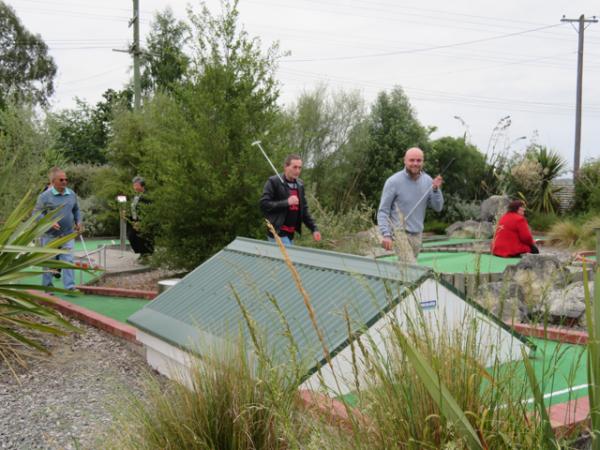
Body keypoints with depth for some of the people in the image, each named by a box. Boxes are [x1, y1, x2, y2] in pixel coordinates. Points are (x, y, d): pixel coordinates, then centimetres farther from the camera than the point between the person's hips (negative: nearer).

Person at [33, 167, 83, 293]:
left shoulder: (72, 194, 6)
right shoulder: (45, 196, -8)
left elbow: (76, 210, 21)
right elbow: (36, 213, -8)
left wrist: (78, 222, 5)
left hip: (68, 235, 3)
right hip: (50, 235, -3)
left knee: (68, 260, -4)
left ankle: (70, 287, -6)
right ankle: (47, 286, 21)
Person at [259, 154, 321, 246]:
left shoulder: (300, 184, 13)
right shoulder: (273, 181, -8)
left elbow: (304, 209, 18)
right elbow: (264, 204, -15)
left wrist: (314, 229, 8)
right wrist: (286, 202, -21)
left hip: (290, 233, 7)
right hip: (278, 233, -7)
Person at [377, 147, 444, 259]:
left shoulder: (428, 180, 5)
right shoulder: (393, 181, -9)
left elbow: (438, 207, 5)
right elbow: (383, 211, -9)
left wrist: (436, 190, -11)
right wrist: (386, 234, -20)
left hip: (418, 234, 5)